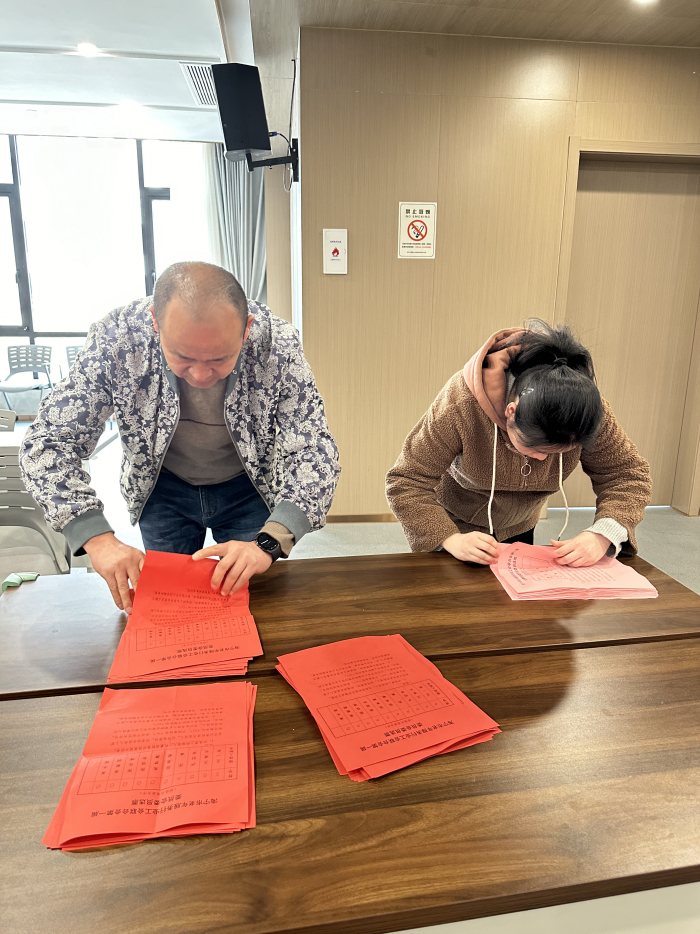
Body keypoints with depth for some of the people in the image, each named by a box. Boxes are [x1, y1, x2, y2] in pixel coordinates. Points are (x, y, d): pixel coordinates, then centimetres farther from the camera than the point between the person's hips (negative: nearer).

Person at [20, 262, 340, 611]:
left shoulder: (277, 343, -31)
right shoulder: (116, 338, -29)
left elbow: (314, 451, -29)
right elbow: (48, 443, -24)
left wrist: (269, 543, -44)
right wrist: (99, 539, -39)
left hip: (249, 487, 0)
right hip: (163, 487, 1)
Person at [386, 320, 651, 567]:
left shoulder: (587, 409, -27)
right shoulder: (461, 404, -38)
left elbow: (630, 473, -17)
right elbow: (406, 484, -33)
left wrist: (603, 535, -36)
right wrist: (451, 539, -48)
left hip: (518, 530, 4)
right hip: (451, 525, -3)